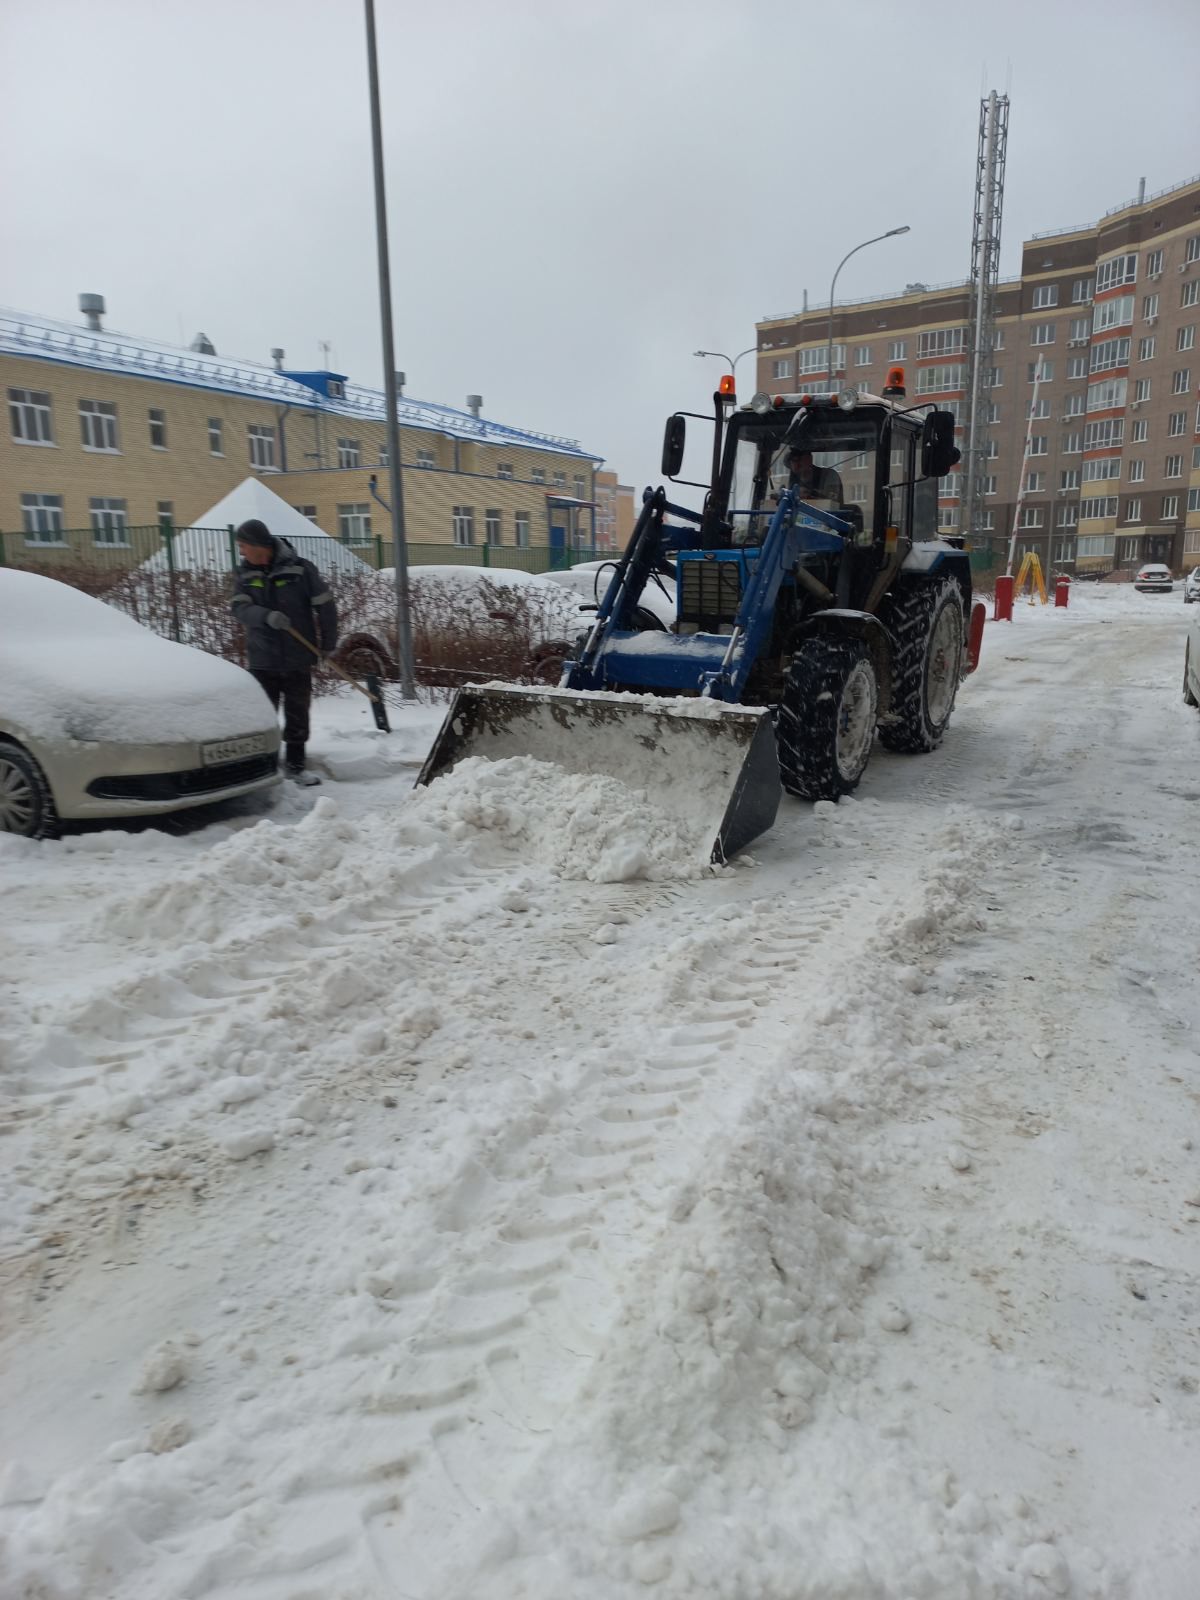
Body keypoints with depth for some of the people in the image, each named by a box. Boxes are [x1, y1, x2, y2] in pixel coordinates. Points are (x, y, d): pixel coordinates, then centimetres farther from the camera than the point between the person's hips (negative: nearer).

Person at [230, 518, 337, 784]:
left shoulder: (299, 568, -7)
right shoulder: (245, 573, 4)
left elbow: (325, 606, -2)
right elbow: (239, 608, -8)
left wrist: (327, 645, 0)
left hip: (298, 658, -1)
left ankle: (295, 764, 23)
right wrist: (267, 616, -28)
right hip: (262, 660, 2)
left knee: (298, 714, 9)